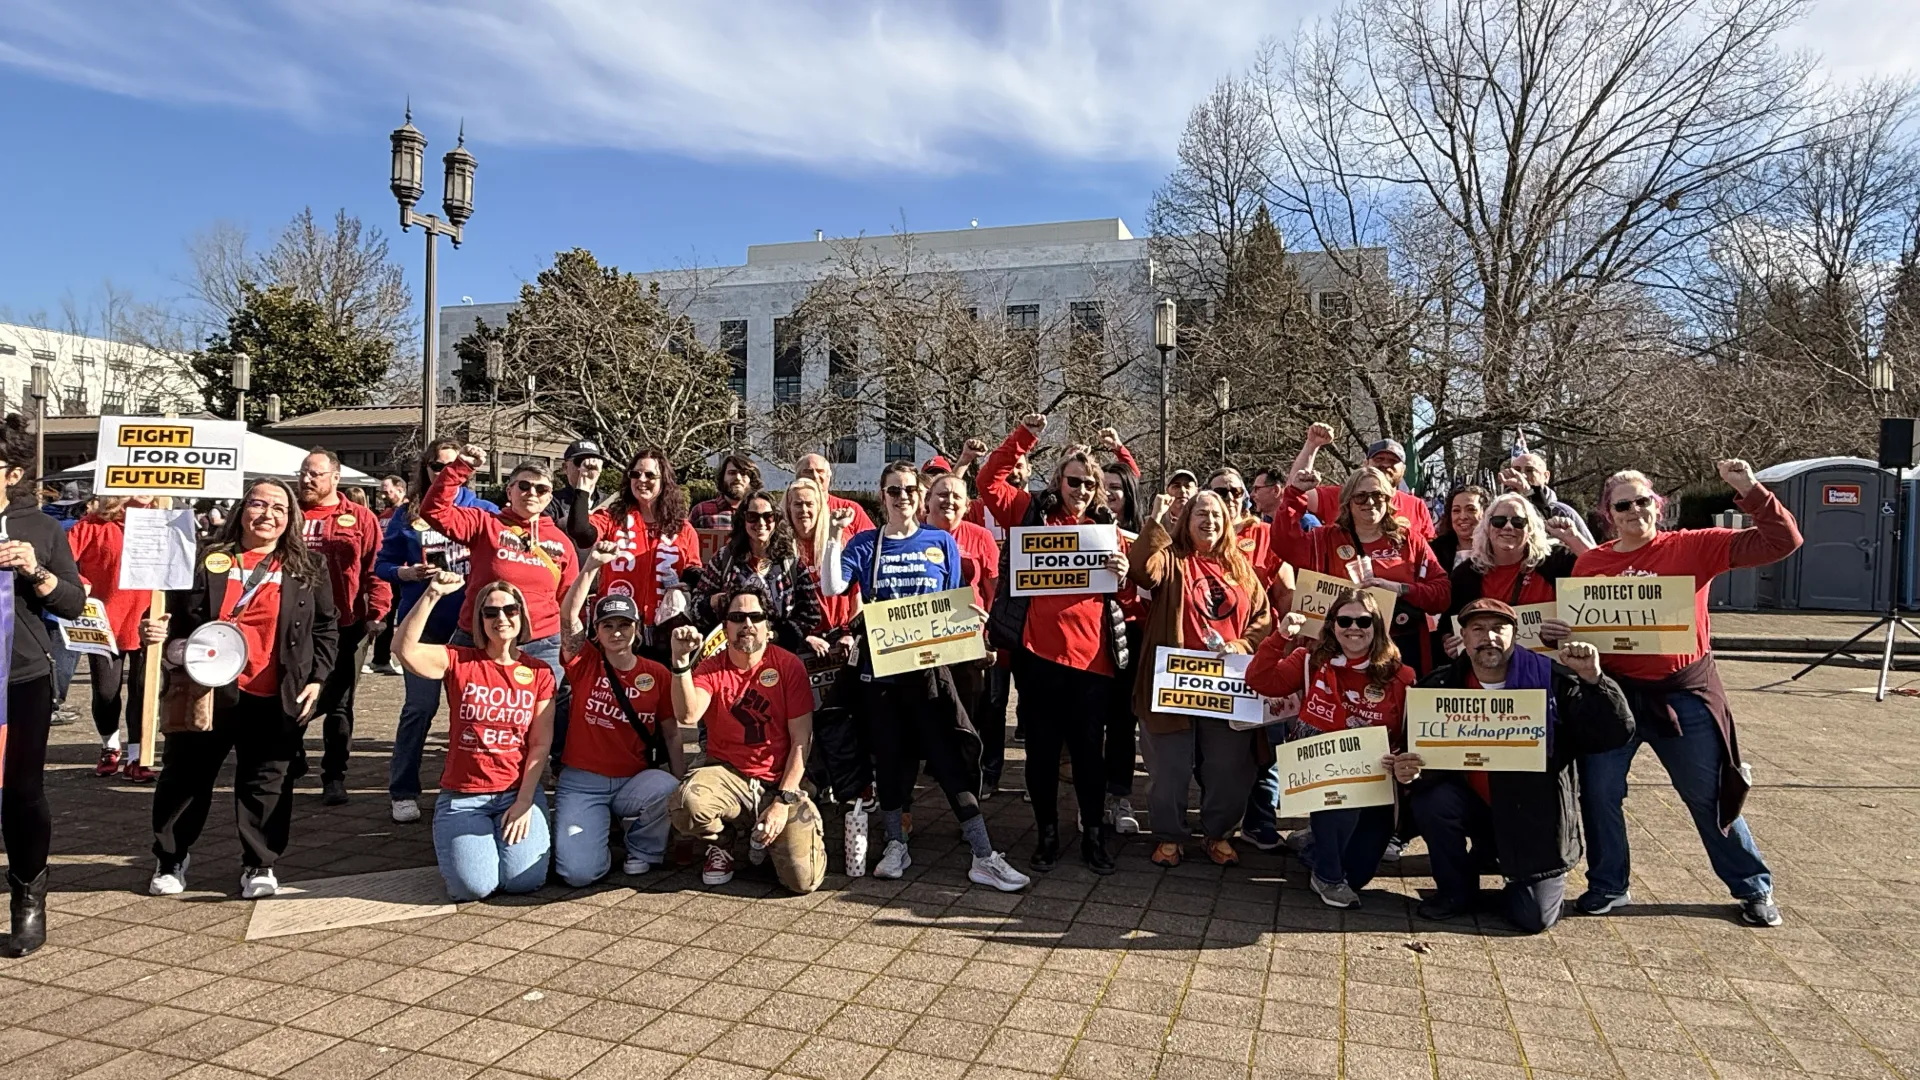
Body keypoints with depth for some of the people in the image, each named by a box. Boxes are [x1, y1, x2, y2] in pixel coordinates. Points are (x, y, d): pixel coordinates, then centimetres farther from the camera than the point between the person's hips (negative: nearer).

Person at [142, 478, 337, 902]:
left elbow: (326, 629, 7)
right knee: (185, 777, 13)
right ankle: (170, 859, 32)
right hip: (204, 690, 1)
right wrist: (156, 629, -13)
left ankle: (259, 865, 18)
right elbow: (174, 614, 10)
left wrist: (316, 678, -1)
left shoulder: (309, 568, 5)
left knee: (266, 783, 5)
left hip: (273, 699, -1)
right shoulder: (205, 559, 4)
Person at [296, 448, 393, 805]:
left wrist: (375, 612, -11)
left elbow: (376, 569, -2)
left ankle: (334, 775, 13)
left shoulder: (359, 518, 2)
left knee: (337, 704, 5)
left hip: (342, 627, -3)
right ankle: (291, 762, 32)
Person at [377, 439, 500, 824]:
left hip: (471, 622, 1)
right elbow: (382, 565, 8)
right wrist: (407, 573, -12)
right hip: (423, 622, 0)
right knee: (420, 705, -1)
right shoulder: (408, 514, 5)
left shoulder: (482, 510, 4)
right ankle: (402, 792, 12)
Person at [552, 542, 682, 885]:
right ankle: (596, 833, 17)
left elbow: (671, 736, 3)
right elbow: (568, 617, -16)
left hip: (633, 782, 1)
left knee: (668, 791, -33)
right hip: (581, 782, -1)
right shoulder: (585, 664, 0)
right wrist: (592, 566, -27)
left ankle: (644, 851, 0)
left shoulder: (657, 674, 1)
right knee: (579, 872, -19)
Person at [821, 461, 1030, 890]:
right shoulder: (865, 544, 5)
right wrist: (834, 536, -16)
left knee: (952, 756, -4)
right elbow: (832, 588, -9)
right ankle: (896, 844, 28)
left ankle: (984, 857, 0)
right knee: (889, 755, 10)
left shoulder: (941, 542, 6)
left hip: (929, 666, -1)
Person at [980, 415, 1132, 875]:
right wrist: (1023, 436, -8)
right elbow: (990, 482, -3)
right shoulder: (1033, 513, 7)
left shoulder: (1106, 527, 13)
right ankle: (1047, 834, 23)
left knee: (1089, 750, 8)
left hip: (1092, 657, 1)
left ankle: (1094, 835, 23)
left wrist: (1123, 574, -7)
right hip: (1037, 653, -1)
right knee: (1041, 748, 8)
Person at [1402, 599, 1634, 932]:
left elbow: (1618, 733, -15)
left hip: (1537, 815, -2)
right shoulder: (1441, 686, -6)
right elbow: (1424, 757, -6)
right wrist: (1410, 771, -30)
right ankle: (1456, 891, -1)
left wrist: (1593, 680, -30)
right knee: (1430, 799, -29)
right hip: (1475, 806, 2)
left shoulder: (1551, 679, -12)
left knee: (1533, 917, -11)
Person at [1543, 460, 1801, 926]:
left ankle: (1754, 888, 30)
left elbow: (1781, 542, -5)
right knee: (1598, 791, 3)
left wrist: (1750, 491, -15)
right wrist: (1553, 631, -11)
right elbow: (1573, 622, 11)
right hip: (1613, 691, 2)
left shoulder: (1693, 547, -3)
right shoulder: (1589, 563, 2)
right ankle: (1608, 887, 22)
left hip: (1684, 693, -2)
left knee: (1710, 796, 9)